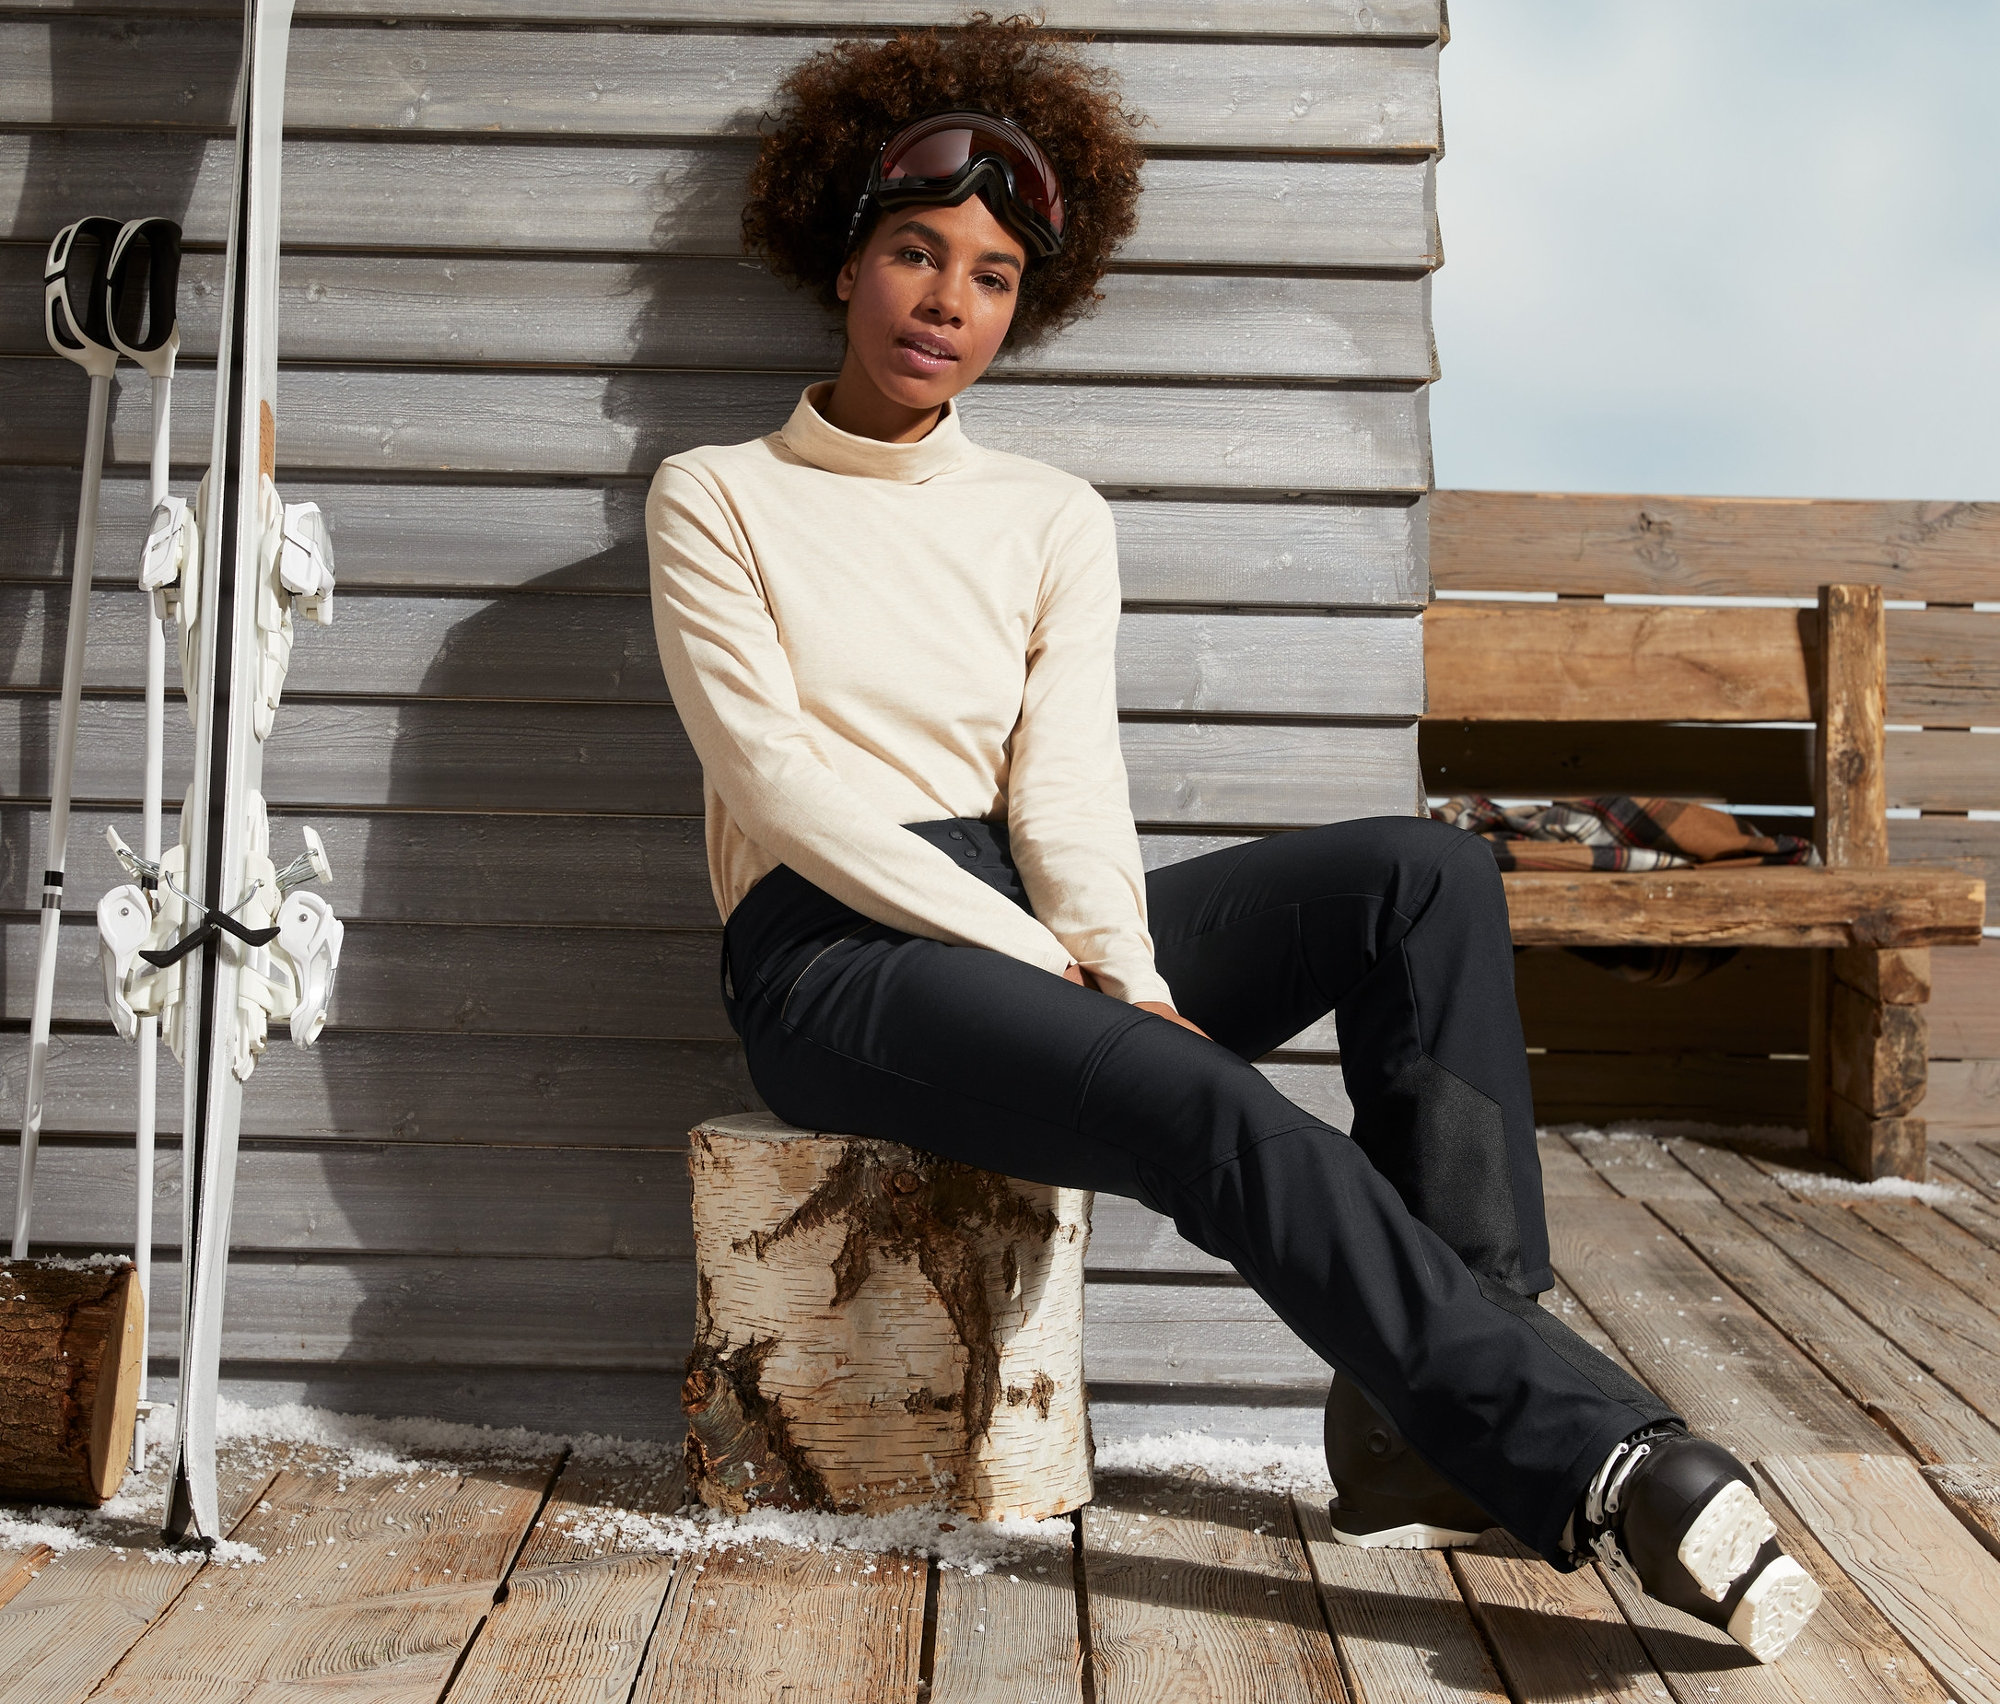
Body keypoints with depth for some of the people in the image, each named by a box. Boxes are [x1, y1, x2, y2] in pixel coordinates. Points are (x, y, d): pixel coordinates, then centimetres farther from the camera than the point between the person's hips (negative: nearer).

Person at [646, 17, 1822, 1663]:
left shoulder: (1054, 519, 17)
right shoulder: (717, 497, 6)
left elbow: (1068, 776, 2)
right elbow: (776, 784, -7)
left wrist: (1124, 971, -19)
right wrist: (1043, 961, -18)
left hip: (1024, 914, 5)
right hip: (836, 950, -4)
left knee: (1426, 873, -20)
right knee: (1215, 1112, -34)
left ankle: (1430, 1421, -25)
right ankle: (1589, 1451, -31)